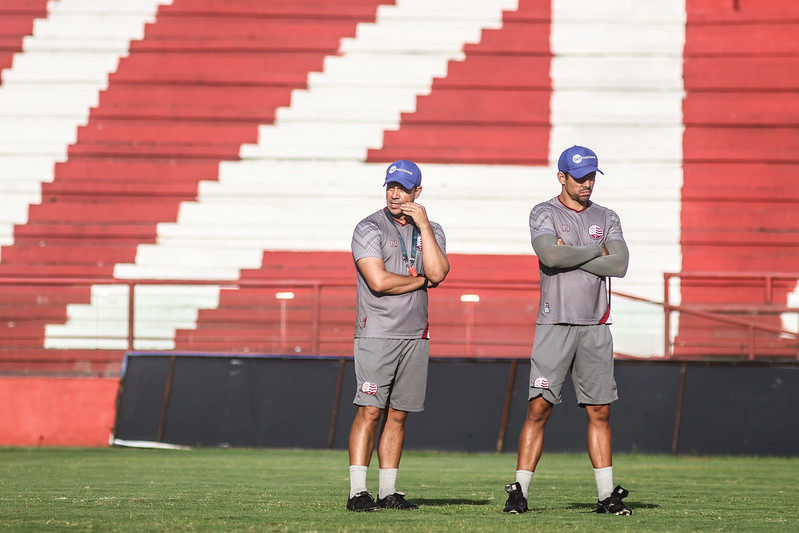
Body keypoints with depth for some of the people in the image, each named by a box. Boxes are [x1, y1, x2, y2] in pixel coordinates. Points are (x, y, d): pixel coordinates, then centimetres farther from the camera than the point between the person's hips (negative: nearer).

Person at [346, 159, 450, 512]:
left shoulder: (431, 231, 12)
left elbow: (438, 273, -7)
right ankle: (357, 492, -13)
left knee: (398, 414, 6)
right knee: (370, 411, -11)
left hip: (415, 336, 5)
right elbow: (379, 281, -16)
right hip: (377, 334, -5)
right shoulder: (369, 229, -4)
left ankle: (388, 492, 9)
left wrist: (423, 225, -8)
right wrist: (420, 281, -4)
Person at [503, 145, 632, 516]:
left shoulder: (606, 218, 12)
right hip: (555, 323, -4)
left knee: (599, 412, 4)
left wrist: (571, 256, -8)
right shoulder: (544, 214, 1)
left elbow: (619, 265, -4)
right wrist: (596, 252, -7)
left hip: (595, 327, 4)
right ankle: (519, 492, -5)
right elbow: (551, 255, -18)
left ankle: (606, 494, 7)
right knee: (538, 408, -7)